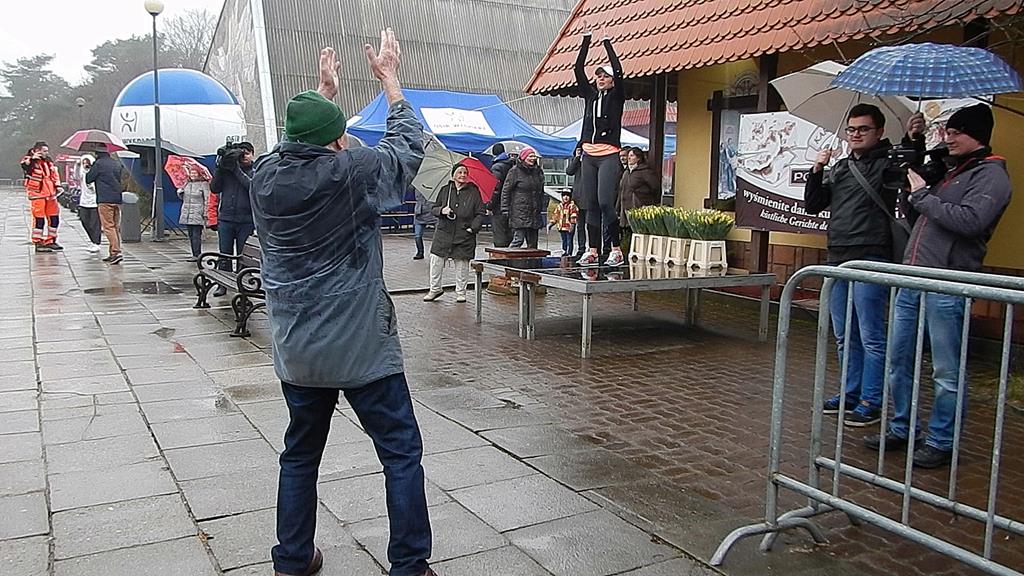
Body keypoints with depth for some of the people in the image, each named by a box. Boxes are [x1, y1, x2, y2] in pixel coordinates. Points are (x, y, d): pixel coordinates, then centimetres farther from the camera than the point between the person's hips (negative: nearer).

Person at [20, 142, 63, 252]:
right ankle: (38, 243, 5)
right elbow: (24, 165, -28)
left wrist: (57, 185, 16)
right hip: (37, 194, -7)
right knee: (39, 219, -5)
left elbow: (55, 173, 24)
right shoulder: (30, 160, -7)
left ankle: (50, 241, 23)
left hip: (50, 194, 7)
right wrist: (32, 158, -39)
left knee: (54, 218, 11)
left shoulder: (48, 161, 14)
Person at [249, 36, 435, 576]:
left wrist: (323, 93, 29)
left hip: (295, 350, 6)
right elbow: (407, 144, 1)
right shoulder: (349, 173, -15)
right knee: (402, 453, 6)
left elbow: (298, 148, 20)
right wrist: (389, 77, 13)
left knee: (300, 456, 19)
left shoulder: (264, 177, -2)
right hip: (362, 348, -5)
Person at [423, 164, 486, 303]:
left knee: (462, 264, 2)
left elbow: (480, 213, 4)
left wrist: (474, 228, -8)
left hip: (464, 235, -1)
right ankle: (435, 289, 13)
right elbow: (433, 209, 12)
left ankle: (460, 292, 16)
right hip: (444, 232, 1)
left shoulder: (473, 192, 4)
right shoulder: (445, 190, 8)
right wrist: (441, 210, -10)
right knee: (436, 260, -2)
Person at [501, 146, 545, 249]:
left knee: (532, 242, 7)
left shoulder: (538, 171, 16)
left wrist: (542, 206, 20)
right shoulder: (515, 171, -4)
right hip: (519, 213, -6)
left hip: (534, 213, 6)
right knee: (518, 239, -14)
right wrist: (505, 209, -10)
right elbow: (506, 190, -5)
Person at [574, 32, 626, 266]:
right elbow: (578, 69, 10)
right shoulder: (590, 95, 15)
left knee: (605, 202, -15)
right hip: (589, 156, 6)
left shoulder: (616, 96, 3)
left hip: (609, 156, -6)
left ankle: (616, 250, -12)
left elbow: (618, 71, -12)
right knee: (591, 204, 5)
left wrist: (607, 42, -6)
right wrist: (586, 39, 7)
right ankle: (593, 251, 8)